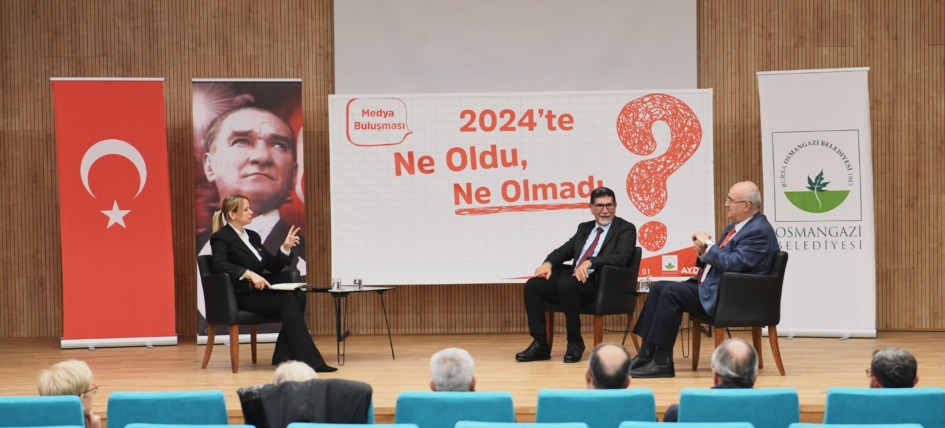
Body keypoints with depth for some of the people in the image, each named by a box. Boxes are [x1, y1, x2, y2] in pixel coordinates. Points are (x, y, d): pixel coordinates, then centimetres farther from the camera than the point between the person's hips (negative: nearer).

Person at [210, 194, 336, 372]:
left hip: (259, 291, 7)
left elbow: (273, 266, 20)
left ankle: (283, 356, -20)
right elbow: (218, 265, -22)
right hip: (241, 296, -7)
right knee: (288, 300, -27)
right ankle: (309, 360, -32)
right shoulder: (221, 238, -2)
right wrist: (248, 274, -31)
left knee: (298, 295, -20)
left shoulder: (253, 236, 22)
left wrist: (286, 248, 4)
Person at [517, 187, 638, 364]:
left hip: (599, 284, -7)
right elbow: (564, 251, 20)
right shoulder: (584, 228, 23)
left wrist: (590, 262, -26)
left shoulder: (626, 229, 4)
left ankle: (575, 342, -19)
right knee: (532, 285, -13)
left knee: (566, 283, -35)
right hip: (574, 278, 7)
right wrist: (548, 263, -3)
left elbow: (621, 258, -13)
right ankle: (540, 344, -11)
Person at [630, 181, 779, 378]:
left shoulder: (759, 231, -15)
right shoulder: (735, 227, 17)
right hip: (710, 287, 11)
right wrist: (703, 251, -1)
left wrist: (708, 243, -13)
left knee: (671, 292, -23)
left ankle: (662, 362, -19)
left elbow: (732, 264, -25)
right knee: (658, 287, 4)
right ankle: (645, 356, -1)